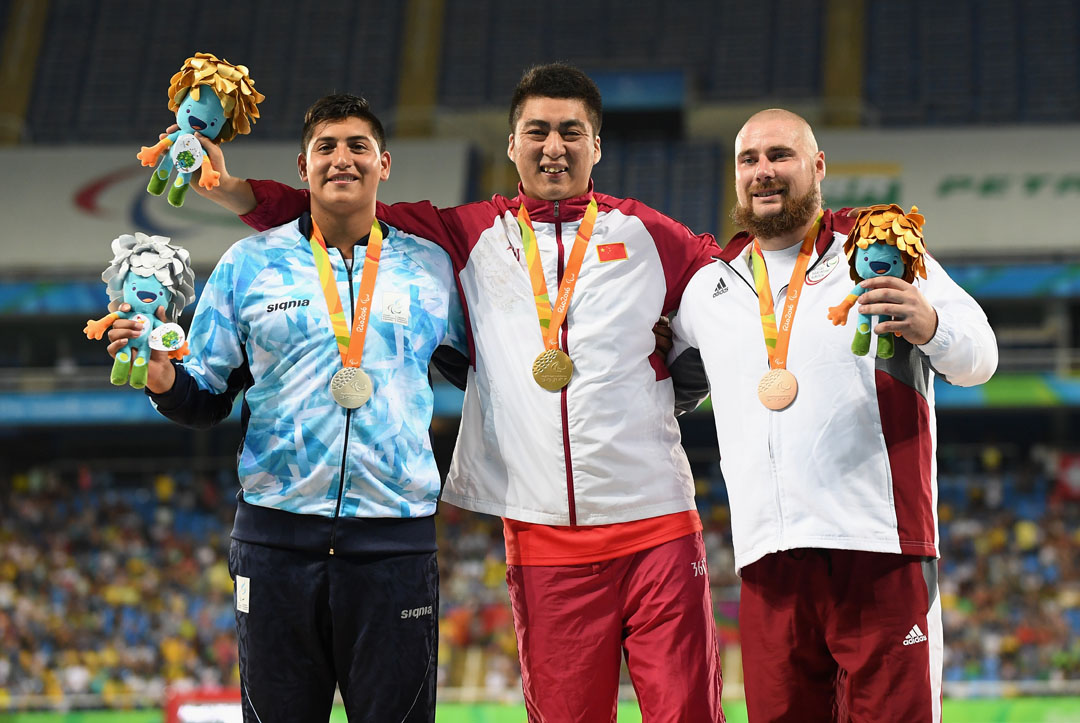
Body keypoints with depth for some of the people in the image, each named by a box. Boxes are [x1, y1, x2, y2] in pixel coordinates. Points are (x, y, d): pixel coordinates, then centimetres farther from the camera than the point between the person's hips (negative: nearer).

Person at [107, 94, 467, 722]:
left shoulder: (432, 267, 9)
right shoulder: (249, 265, 8)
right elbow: (209, 400, 9)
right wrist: (165, 380, -11)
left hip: (395, 543, 0)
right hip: (278, 535, 0)